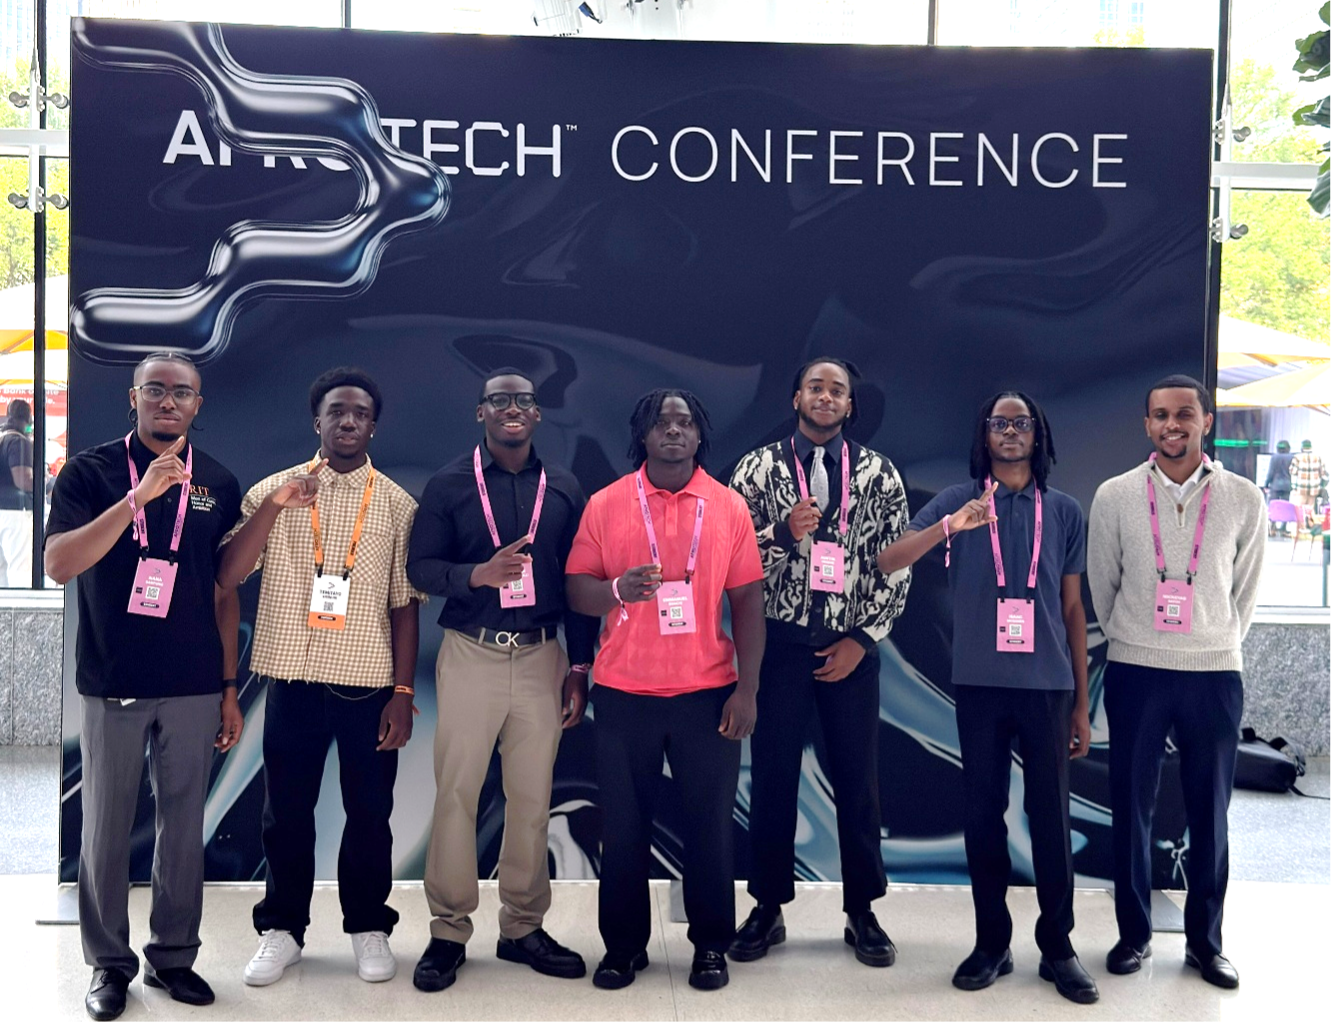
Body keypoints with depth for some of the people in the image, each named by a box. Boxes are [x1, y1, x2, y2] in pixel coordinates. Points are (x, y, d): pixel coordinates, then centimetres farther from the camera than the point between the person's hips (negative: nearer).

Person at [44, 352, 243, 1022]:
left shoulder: (219, 484, 5)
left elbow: (224, 593, 9)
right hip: (112, 684, -2)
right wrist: (139, 496, -24)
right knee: (107, 827, 8)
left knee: (184, 826, 9)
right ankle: (110, 963, 22)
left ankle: (173, 955, 23)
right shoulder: (91, 471, -2)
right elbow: (58, 565, -15)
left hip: (194, 688, 2)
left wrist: (230, 688, 7)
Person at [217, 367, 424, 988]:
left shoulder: (397, 505, 3)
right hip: (293, 679, 0)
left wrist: (403, 692, -3)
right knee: (287, 811, 10)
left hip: (369, 684, 0)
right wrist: (274, 505, -18)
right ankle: (281, 929, 26)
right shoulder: (273, 491, 3)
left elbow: (404, 604, 2)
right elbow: (227, 575, -7)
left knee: (370, 812, 8)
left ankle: (369, 927, 25)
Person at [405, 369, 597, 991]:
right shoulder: (449, 484, 2)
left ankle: (523, 927, 21)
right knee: (456, 792, 1)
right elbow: (419, 566, -1)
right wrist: (478, 575, -20)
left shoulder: (564, 490, 8)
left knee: (533, 796, 7)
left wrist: (579, 667, 6)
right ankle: (449, 932, 15)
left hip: (541, 658, 2)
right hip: (470, 655, -2)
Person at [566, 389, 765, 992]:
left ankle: (711, 944, 23)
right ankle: (623, 944, 24)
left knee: (709, 823, 6)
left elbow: (748, 601, 2)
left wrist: (747, 689, -4)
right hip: (623, 692, 0)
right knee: (623, 824, 7)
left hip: (707, 692, 0)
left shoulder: (729, 507, 2)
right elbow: (575, 590, 1)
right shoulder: (605, 504, 1)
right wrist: (617, 589, -21)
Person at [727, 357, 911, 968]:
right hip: (779, 643, 0)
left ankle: (862, 912, 21)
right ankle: (768, 908, 18)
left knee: (858, 780, 7)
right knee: (772, 777, 5)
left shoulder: (878, 474, 4)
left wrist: (862, 638, -5)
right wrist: (785, 533, -18)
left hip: (851, 647, 1)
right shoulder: (758, 468, 3)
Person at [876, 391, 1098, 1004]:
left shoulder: (1064, 511, 6)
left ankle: (1058, 948, 17)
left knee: (1051, 815, 4)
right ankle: (991, 943, 19)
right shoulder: (958, 501, 2)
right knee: (983, 813, 6)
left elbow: (1072, 609, 9)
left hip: (1048, 685, 1)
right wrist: (950, 526, -27)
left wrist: (1082, 703, 8)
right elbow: (889, 562, -10)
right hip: (979, 684, 0)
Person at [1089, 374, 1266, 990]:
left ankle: (1205, 940, 22)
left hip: (1215, 673, 1)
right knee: (1131, 805, 6)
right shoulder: (1114, 496, -2)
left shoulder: (1243, 499, -1)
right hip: (1134, 671, 0)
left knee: (1210, 812, 8)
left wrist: (1219, 646, 12)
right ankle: (1133, 934, 20)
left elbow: (1245, 589, 9)